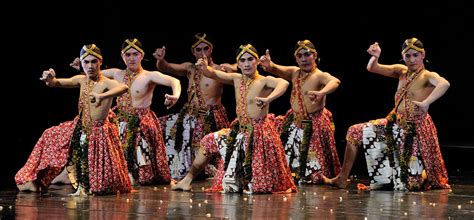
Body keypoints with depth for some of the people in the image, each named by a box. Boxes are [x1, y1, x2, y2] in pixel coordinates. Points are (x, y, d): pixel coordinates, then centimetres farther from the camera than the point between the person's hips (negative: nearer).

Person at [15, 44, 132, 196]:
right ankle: (35, 180, 24)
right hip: (79, 128, 7)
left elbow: (124, 87, -40)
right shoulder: (81, 80, 3)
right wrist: (50, 79, -27)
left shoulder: (106, 83, -18)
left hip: (98, 132, -7)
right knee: (49, 136, 14)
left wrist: (102, 96, -57)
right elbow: (57, 83, -1)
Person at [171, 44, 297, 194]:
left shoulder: (264, 81, -15)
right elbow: (213, 74, 1)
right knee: (209, 142, 16)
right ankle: (187, 180, 27)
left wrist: (268, 99, -50)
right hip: (240, 131, 7)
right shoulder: (236, 79, 5)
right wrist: (204, 67, -23)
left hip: (259, 133, -7)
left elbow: (284, 83, -34)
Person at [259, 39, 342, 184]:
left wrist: (321, 93, -58)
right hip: (294, 122, 6)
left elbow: (335, 82, -35)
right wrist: (268, 65, -34)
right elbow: (276, 69, -7)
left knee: (314, 161, -4)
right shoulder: (294, 73, 5)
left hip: (314, 124, -6)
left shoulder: (320, 76, -14)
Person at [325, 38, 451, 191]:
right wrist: (375, 57, -16)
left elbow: (444, 84, -37)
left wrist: (426, 103, -47)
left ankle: (430, 177, 28)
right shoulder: (402, 71, 5)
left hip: (414, 129, -7)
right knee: (355, 132, 5)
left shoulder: (427, 76, -15)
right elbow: (372, 68, 6)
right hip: (394, 124, 7)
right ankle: (342, 179, 12)